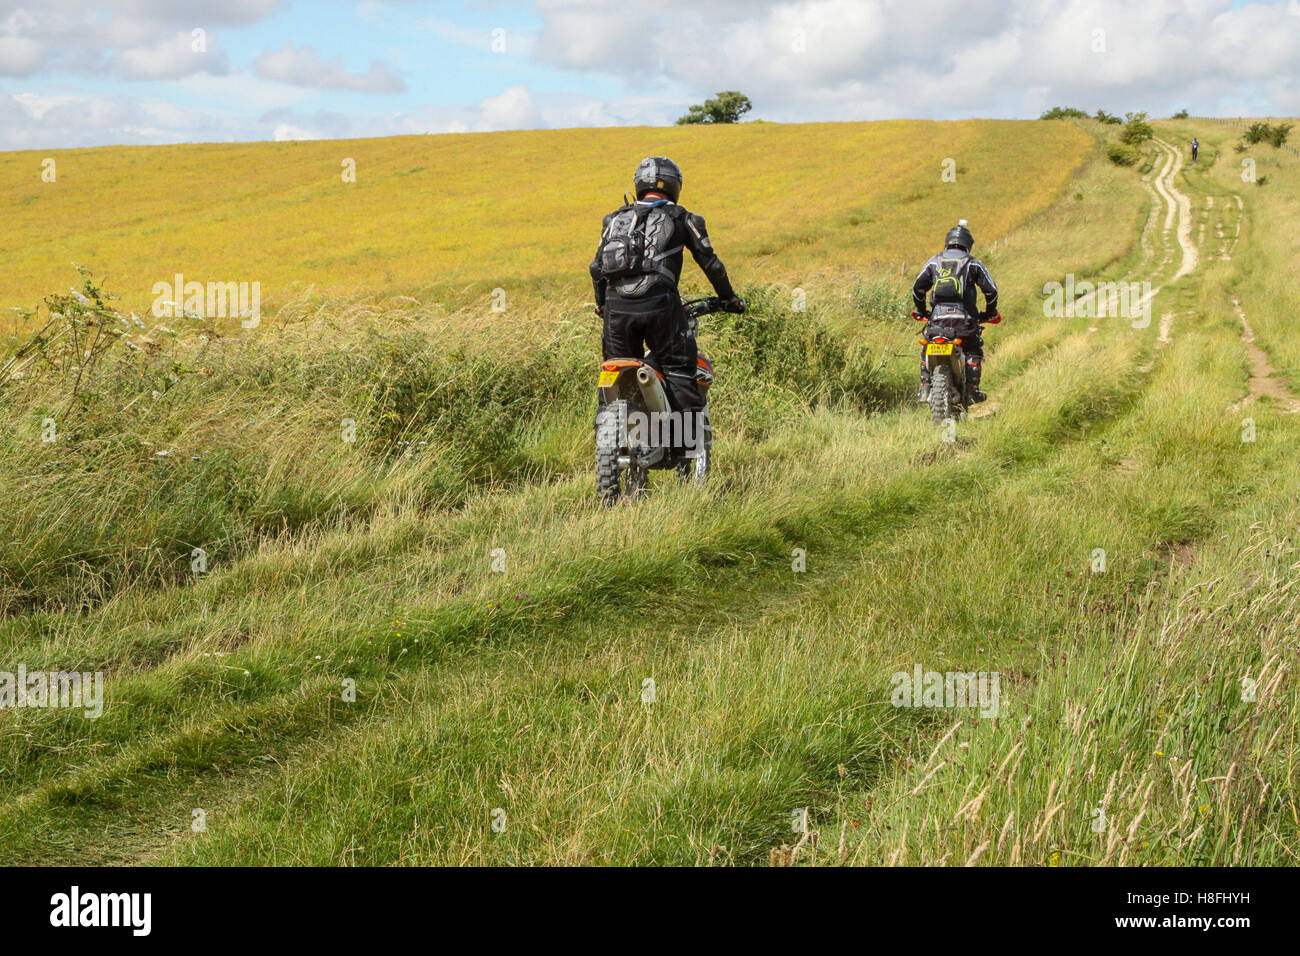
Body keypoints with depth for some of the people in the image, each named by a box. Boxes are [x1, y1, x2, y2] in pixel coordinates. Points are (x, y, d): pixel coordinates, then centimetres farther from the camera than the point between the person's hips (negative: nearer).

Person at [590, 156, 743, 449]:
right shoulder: (681, 218, 13)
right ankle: (692, 433, -8)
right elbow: (710, 262, 15)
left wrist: (601, 303, 37)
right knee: (679, 369, 2)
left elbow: (597, 267, 21)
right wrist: (729, 297, 27)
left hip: (617, 304, 3)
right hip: (659, 302, -3)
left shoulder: (616, 218, 22)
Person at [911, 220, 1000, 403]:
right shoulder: (973, 263, 9)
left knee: (926, 351, 18)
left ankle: (925, 387, 4)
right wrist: (989, 312, 21)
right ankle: (973, 387, 4)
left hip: (937, 317, 1)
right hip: (964, 318, -1)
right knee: (974, 351, 17)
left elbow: (918, 287, 11)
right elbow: (991, 289, 5)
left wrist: (921, 310, 26)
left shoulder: (934, 261, 14)